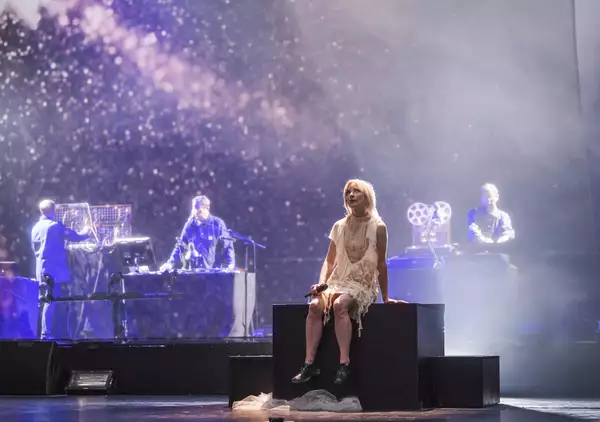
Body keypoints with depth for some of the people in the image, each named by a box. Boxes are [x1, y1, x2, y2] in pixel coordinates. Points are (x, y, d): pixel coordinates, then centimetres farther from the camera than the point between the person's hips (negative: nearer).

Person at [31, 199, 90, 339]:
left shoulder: (35, 228, 12)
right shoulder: (55, 226, -9)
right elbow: (74, 237, -4)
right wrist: (86, 234, 15)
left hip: (41, 270, 8)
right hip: (56, 270, -8)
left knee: (47, 302, 9)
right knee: (52, 302, -8)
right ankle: (46, 335, -11)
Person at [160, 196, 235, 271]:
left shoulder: (218, 224, -3)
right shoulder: (189, 225, 5)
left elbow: (227, 246, -1)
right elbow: (180, 247, 11)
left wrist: (231, 264, -16)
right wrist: (170, 263, 0)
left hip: (214, 271, -2)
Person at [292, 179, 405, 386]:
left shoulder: (378, 227, -2)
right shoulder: (339, 226, 10)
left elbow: (381, 264, 0)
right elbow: (329, 261, 11)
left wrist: (385, 297, 1)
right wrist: (321, 283, -7)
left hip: (363, 286, -4)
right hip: (338, 283, 4)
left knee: (339, 305, -36)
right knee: (315, 305, -27)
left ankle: (344, 363, -34)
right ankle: (309, 363, -26)